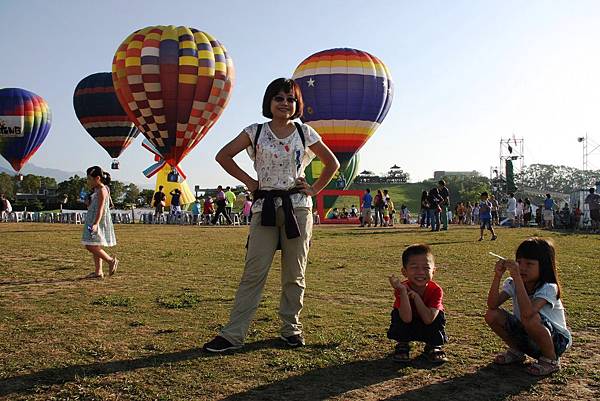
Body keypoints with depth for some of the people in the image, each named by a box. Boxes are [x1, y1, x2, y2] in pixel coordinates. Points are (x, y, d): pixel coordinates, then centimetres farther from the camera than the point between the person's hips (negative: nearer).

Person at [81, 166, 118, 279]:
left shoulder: (102, 190, -12)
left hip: (99, 221, -10)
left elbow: (100, 209, -22)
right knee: (95, 247, 9)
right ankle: (98, 272, 13)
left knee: (91, 246, -14)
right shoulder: (96, 190, 18)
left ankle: (111, 260, -5)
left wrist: (96, 223, -29)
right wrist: (87, 200, 14)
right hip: (93, 221, 10)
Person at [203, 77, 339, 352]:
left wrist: (315, 189, 5)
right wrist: (248, 181, 1)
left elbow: (332, 163, 14)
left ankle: (291, 328, 20)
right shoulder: (255, 132, 4)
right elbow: (223, 156, 5)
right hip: (265, 207, -1)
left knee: (294, 274, 6)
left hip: (298, 207, 1)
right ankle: (233, 334, 0)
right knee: (253, 273, -4)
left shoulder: (305, 133, 5)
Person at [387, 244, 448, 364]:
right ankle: (402, 345, -1)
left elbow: (428, 319, -37)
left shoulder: (436, 290, -27)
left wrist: (416, 296, -39)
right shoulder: (401, 289, -28)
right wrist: (403, 291, -47)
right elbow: (407, 318, -39)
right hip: (407, 328, 0)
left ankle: (433, 347, 1)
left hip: (429, 329, 0)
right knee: (397, 314, -29)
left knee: (439, 316, -29)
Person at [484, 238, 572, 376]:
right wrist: (497, 276, -32)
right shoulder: (512, 283, -6)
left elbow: (527, 312, -42)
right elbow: (492, 305, -21)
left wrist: (517, 277, -44)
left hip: (556, 340, -6)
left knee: (531, 319, -37)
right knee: (491, 315, -14)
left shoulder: (549, 288, -23)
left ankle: (551, 360, -9)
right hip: (527, 337, 6)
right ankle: (517, 351, 11)